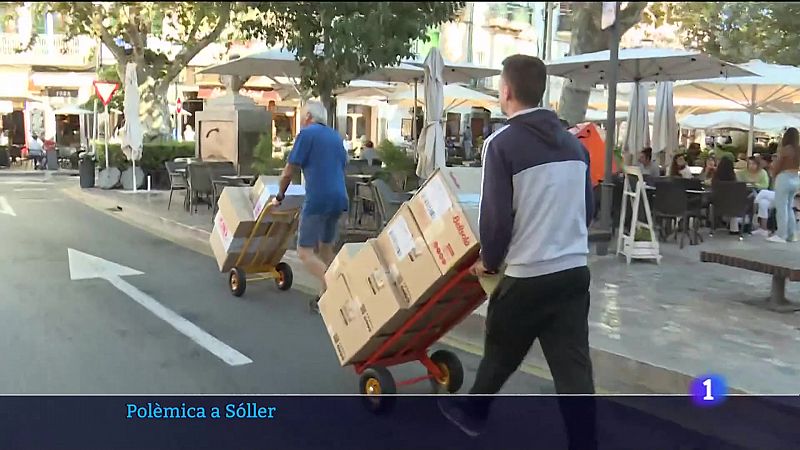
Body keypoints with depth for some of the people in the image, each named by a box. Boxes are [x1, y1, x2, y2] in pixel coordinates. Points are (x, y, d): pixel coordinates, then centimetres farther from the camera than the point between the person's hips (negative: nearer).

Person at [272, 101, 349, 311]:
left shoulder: (307, 134, -3)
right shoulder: (336, 137, 18)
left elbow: (289, 171, -2)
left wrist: (279, 196, 11)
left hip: (318, 200, -7)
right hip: (339, 199, 8)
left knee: (305, 252, -4)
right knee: (326, 249, 17)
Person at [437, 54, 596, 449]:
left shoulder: (503, 143, -12)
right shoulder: (573, 142, 9)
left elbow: (496, 216, -14)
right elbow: (586, 209, 15)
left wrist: (489, 261, 3)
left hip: (528, 275, -5)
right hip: (575, 271, 5)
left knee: (500, 354, 18)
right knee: (573, 367, 6)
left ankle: (472, 412, 41)